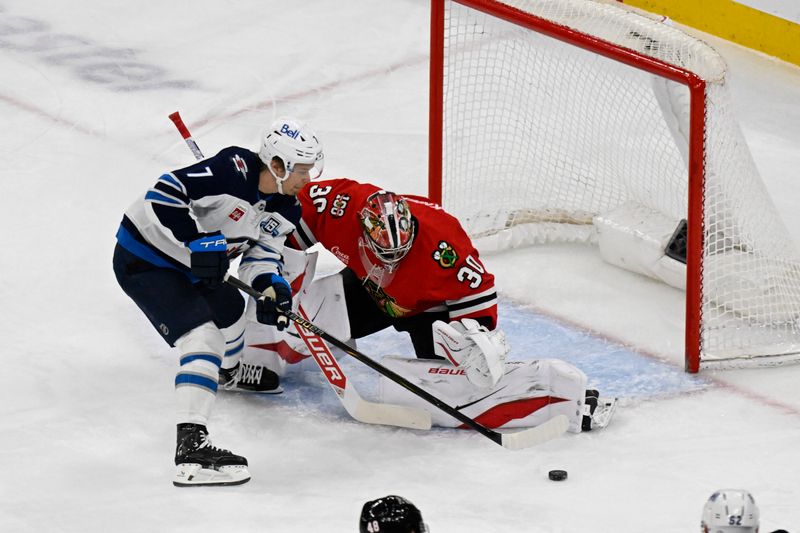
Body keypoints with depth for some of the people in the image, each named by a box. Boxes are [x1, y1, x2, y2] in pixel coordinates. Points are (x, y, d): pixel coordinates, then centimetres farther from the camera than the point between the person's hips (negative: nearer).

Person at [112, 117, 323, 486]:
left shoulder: (285, 208, -1)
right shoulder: (233, 170, -30)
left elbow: (261, 251, 4)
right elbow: (165, 193, -33)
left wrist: (272, 287, -17)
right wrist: (199, 244, -35)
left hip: (190, 263, 10)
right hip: (143, 260, -10)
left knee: (229, 308, 33)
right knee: (203, 337, -24)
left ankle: (228, 373, 68)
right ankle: (190, 446, -35)